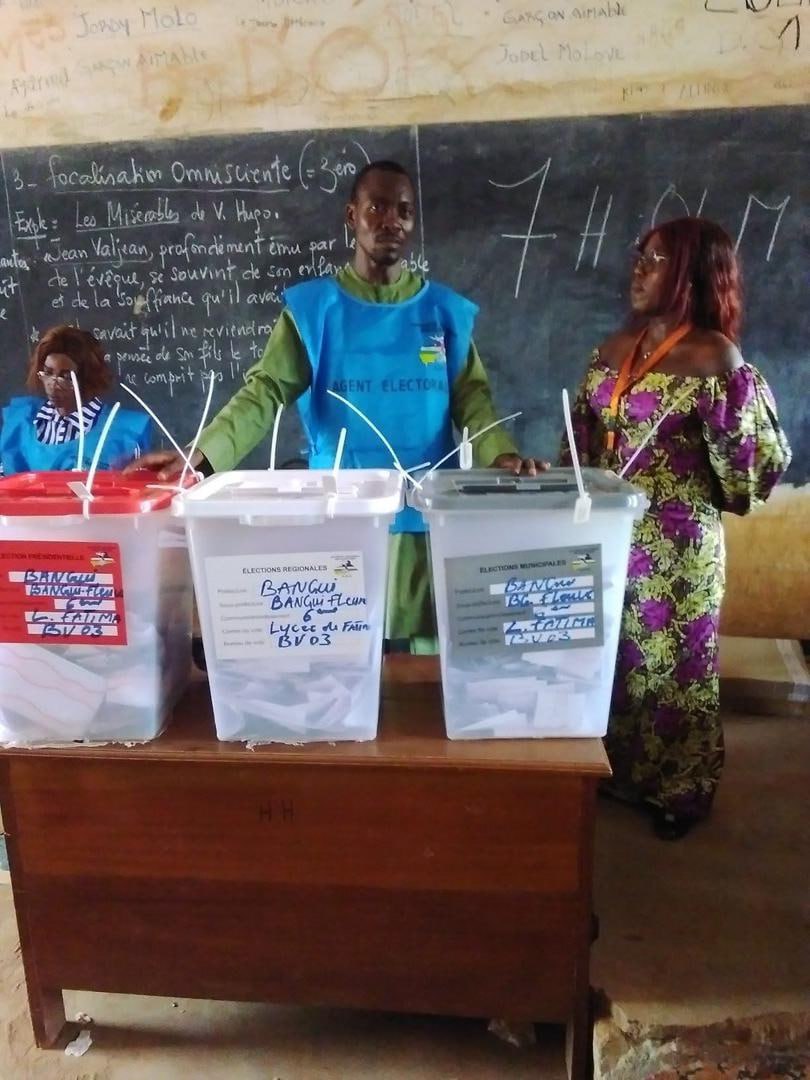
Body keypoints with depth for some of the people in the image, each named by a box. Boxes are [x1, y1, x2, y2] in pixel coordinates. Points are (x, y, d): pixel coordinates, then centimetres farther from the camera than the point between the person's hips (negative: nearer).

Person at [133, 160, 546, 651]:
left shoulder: (446, 311, 6)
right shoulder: (312, 308, 1)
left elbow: (472, 397, 2)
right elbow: (265, 391, -6)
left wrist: (503, 455, -18)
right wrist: (201, 455, -21)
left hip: (424, 515, 1)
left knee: (427, 650, 9)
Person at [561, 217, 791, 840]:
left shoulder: (714, 356, -12)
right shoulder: (616, 348, 7)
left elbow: (760, 460, -14)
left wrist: (739, 396, -29)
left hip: (678, 539, -6)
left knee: (675, 658, 8)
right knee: (613, 654, 17)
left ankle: (681, 789, 28)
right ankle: (623, 770, 38)